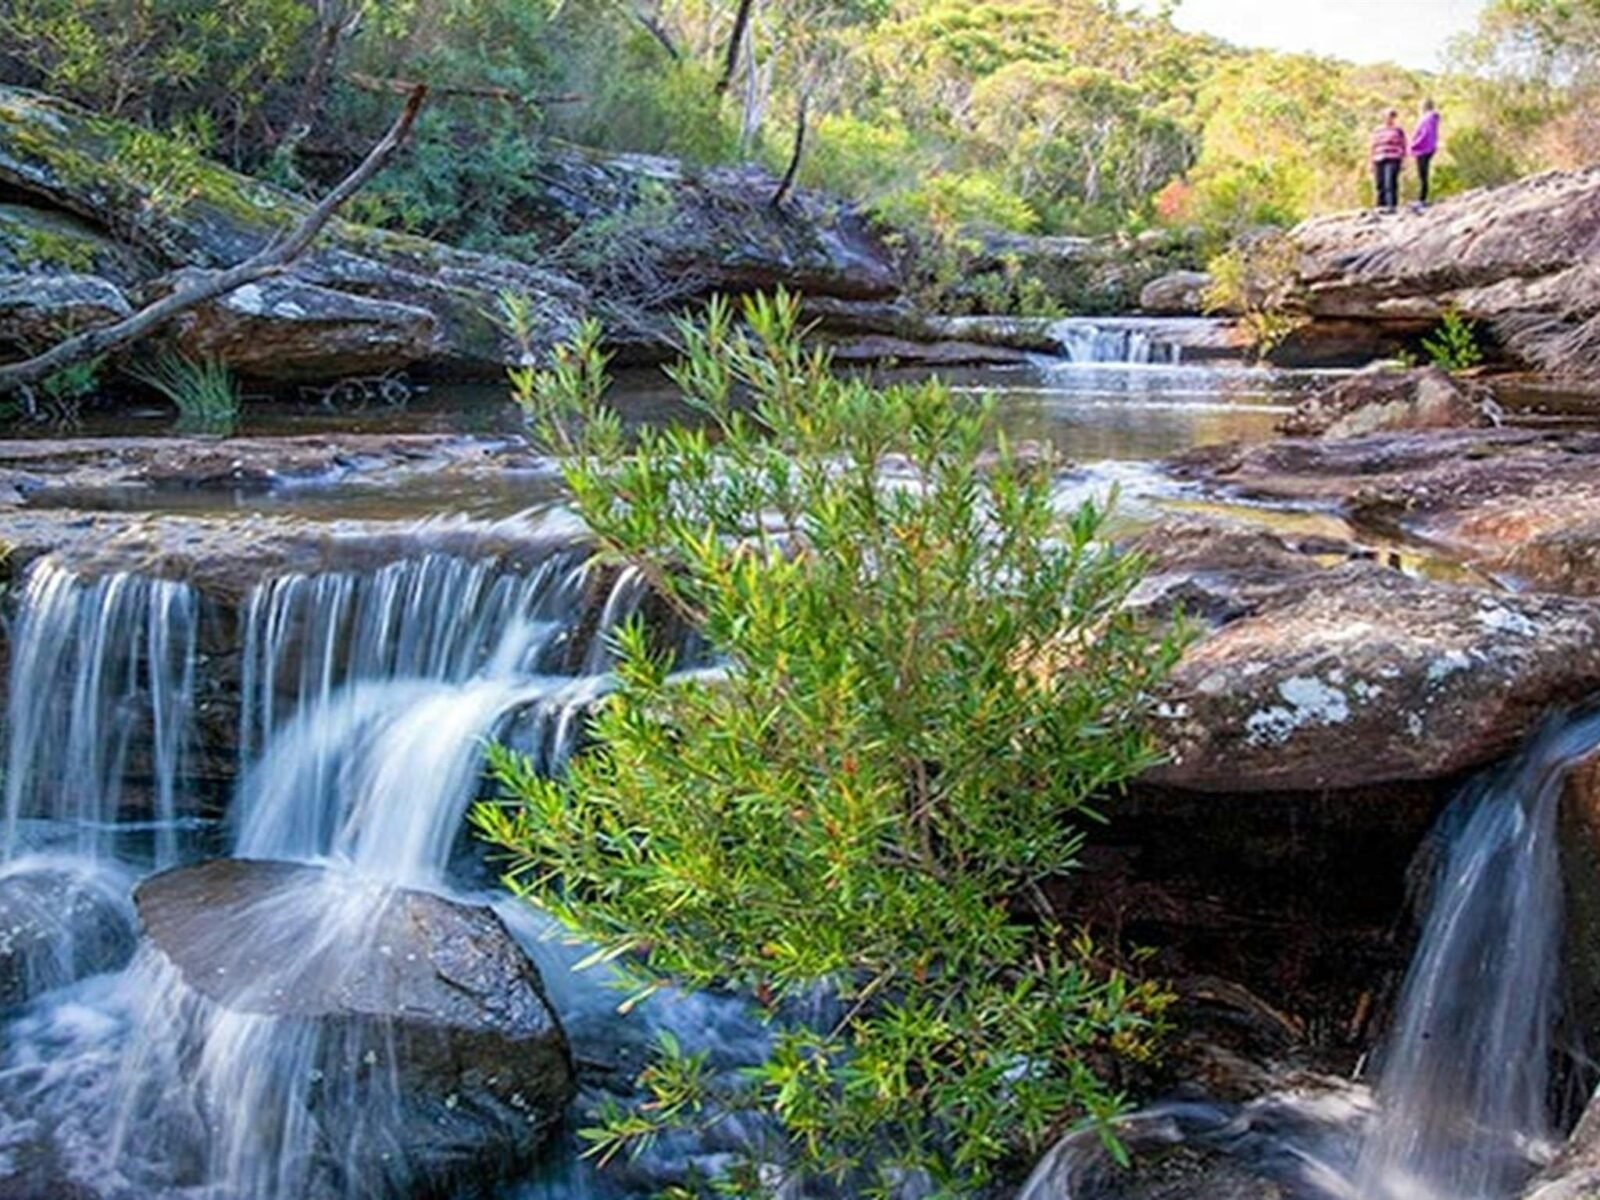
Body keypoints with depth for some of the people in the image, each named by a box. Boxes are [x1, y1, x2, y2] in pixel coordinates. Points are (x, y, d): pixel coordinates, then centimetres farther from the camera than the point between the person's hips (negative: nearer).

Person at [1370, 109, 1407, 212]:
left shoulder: (1398, 130, 5)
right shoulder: (1378, 131, 16)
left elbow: (1403, 146, 5)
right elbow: (1374, 147, 16)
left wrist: (1402, 160, -5)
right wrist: (1373, 163, 11)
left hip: (1393, 161, -4)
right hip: (1379, 160, 4)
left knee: (1390, 183, -16)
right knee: (1380, 185, 2)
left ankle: (1392, 206, -18)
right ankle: (1382, 206, 8)